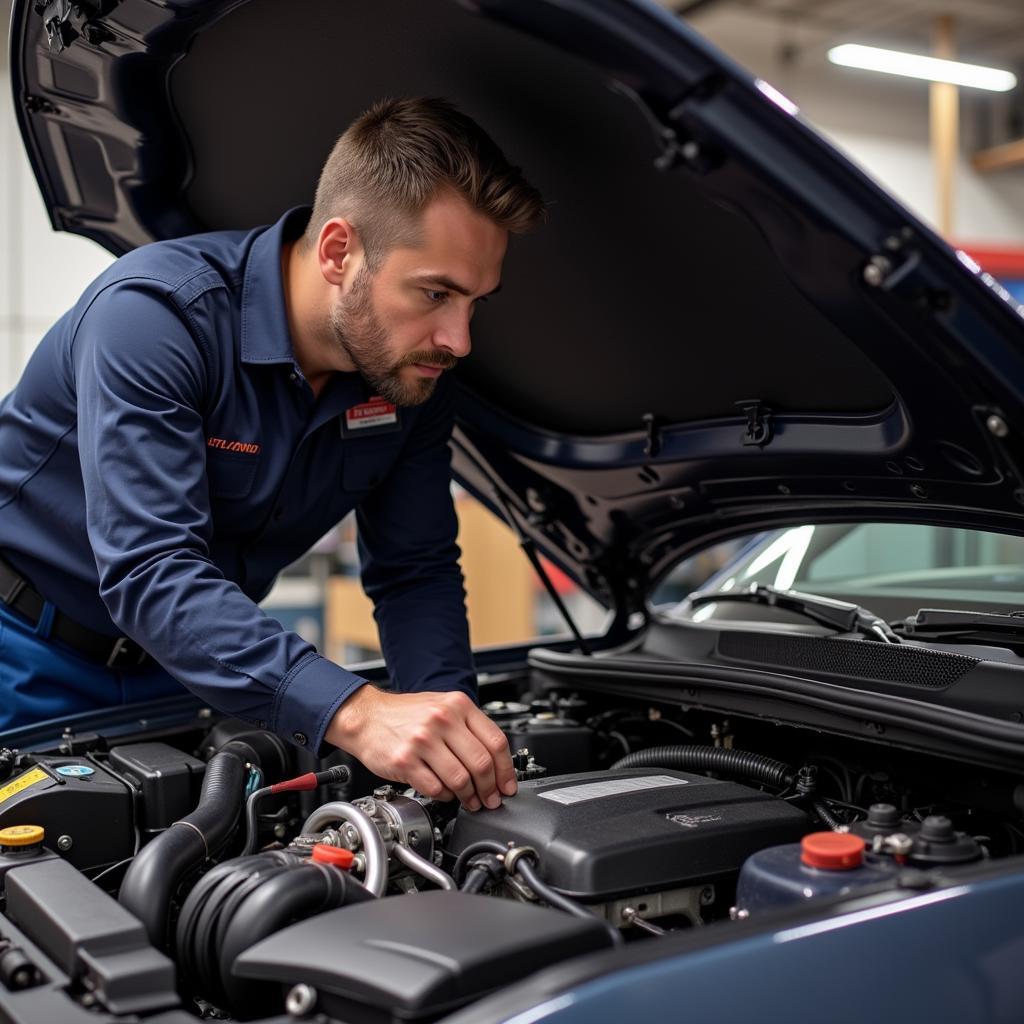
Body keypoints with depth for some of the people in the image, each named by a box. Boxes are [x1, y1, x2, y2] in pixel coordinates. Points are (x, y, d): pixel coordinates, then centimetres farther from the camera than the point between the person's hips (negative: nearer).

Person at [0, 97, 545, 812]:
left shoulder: (414, 373, -12)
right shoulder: (154, 315, -31)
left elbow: (417, 571, -6)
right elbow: (151, 573, -40)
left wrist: (447, 721, -25)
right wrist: (355, 714, -51)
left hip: (187, 668, 5)